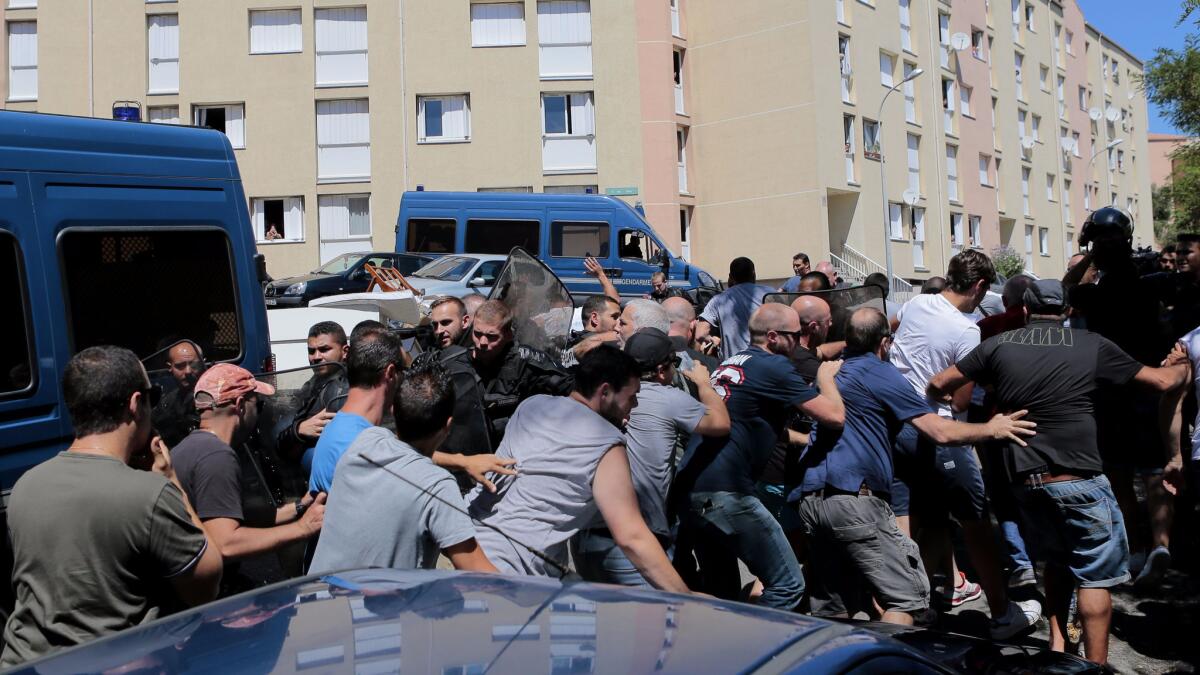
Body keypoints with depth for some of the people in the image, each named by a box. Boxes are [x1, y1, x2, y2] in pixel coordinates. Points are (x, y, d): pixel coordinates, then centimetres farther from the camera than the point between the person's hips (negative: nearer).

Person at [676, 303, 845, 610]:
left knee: (720, 595, 18)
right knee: (787, 586, -1)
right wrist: (825, 377, 13)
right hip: (725, 493, -9)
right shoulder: (773, 366, -5)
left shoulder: (730, 363, 20)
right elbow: (835, 415, -5)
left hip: (688, 490, 9)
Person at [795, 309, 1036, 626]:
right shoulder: (880, 373, -2)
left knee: (831, 607, 14)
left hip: (810, 500, 8)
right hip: (854, 498, -8)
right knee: (907, 594, -3)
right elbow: (941, 431, -6)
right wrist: (991, 429, 8)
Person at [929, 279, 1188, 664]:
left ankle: (1057, 644, 23)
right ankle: (1095, 666, 8)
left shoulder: (998, 345, 5)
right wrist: (1185, 366, 30)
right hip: (1078, 478, -4)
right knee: (1095, 575, 7)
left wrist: (946, 399, 29)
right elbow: (1163, 381, 8)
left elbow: (938, 385, 6)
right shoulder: (1093, 345, 1)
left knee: (1056, 561, 24)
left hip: (1024, 478, 4)